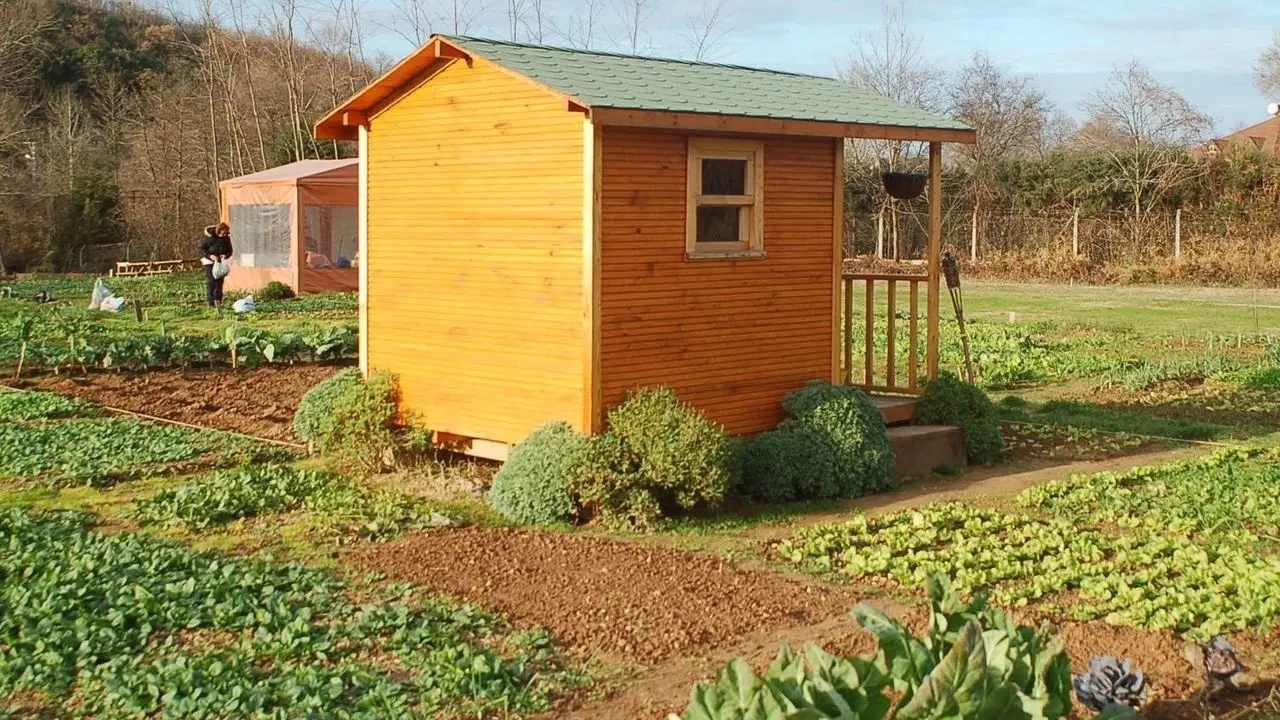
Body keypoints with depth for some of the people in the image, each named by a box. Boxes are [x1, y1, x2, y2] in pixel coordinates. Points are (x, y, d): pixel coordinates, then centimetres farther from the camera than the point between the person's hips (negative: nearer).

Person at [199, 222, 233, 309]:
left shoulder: (226, 238, -1)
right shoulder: (209, 237, -16)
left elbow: (229, 250, 9)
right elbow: (201, 249, -11)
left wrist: (226, 255, -14)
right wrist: (210, 256, -26)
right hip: (209, 262, -5)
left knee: (220, 281, 5)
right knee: (211, 282, -9)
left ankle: (218, 301, 13)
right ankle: (211, 303, -8)